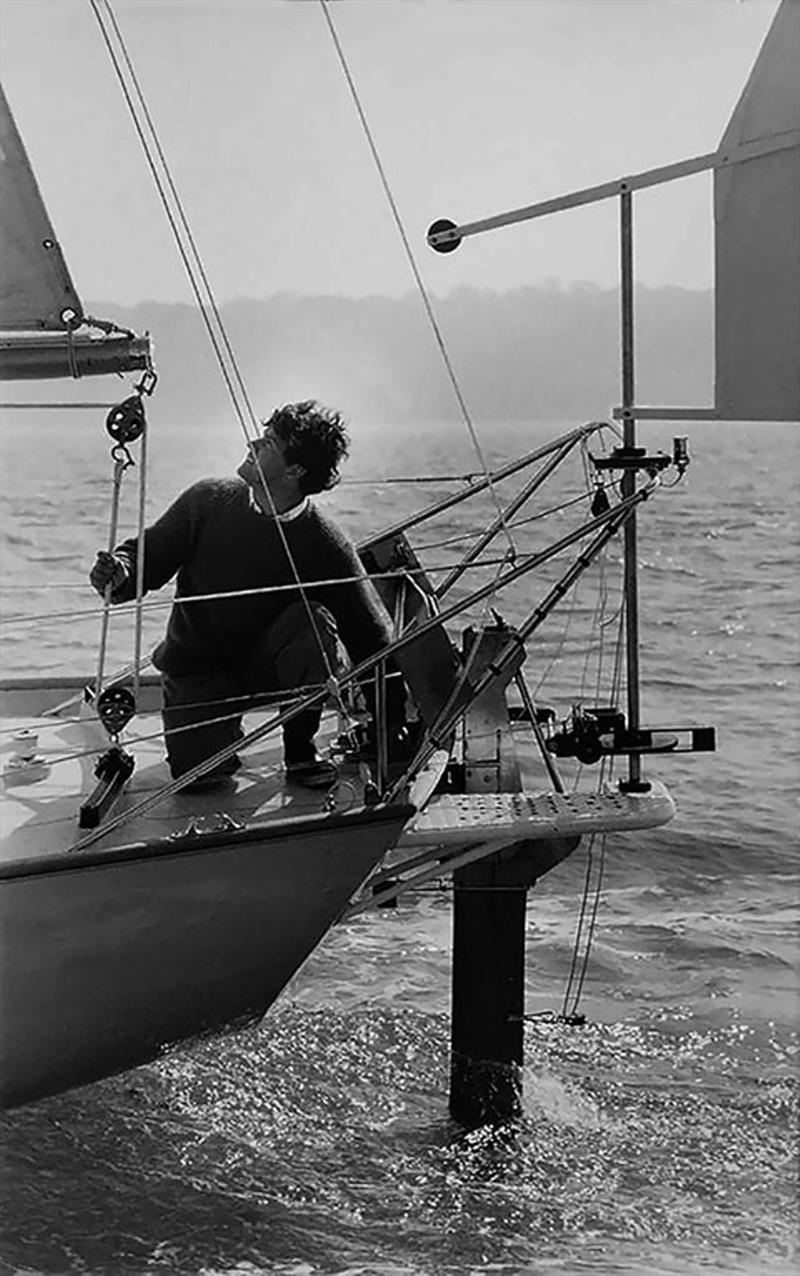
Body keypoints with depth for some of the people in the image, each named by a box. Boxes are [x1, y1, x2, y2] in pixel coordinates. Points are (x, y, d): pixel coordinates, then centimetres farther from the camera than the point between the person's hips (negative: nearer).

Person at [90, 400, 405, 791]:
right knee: (198, 772, -22)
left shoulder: (326, 547, -17)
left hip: (269, 665, 0)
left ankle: (300, 749, -8)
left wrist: (396, 730, -13)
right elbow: (150, 556, 0)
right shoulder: (208, 501, -11)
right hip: (197, 667, 1)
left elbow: (371, 637, -12)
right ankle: (219, 727, 17)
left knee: (312, 621, -31)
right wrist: (121, 571, -25)